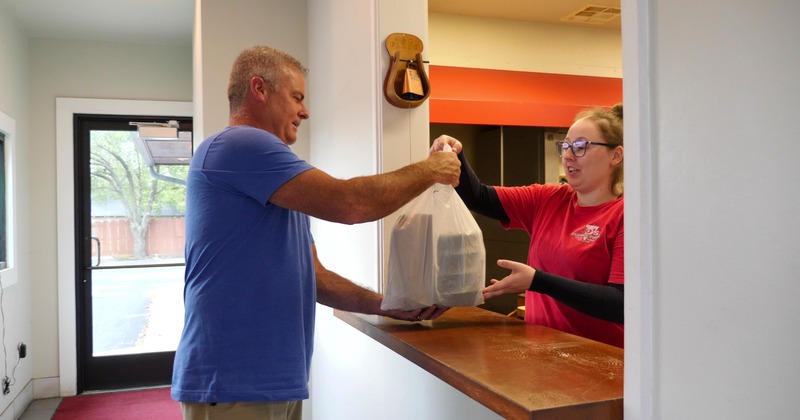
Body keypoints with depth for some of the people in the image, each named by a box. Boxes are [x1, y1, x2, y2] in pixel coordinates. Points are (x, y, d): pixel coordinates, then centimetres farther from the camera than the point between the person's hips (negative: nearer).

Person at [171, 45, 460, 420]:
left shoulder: (281, 190, 16)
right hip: (234, 382, -9)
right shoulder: (237, 145, -15)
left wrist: (386, 305, 7)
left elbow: (312, 275, 16)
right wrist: (429, 170, -8)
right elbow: (349, 204, -22)